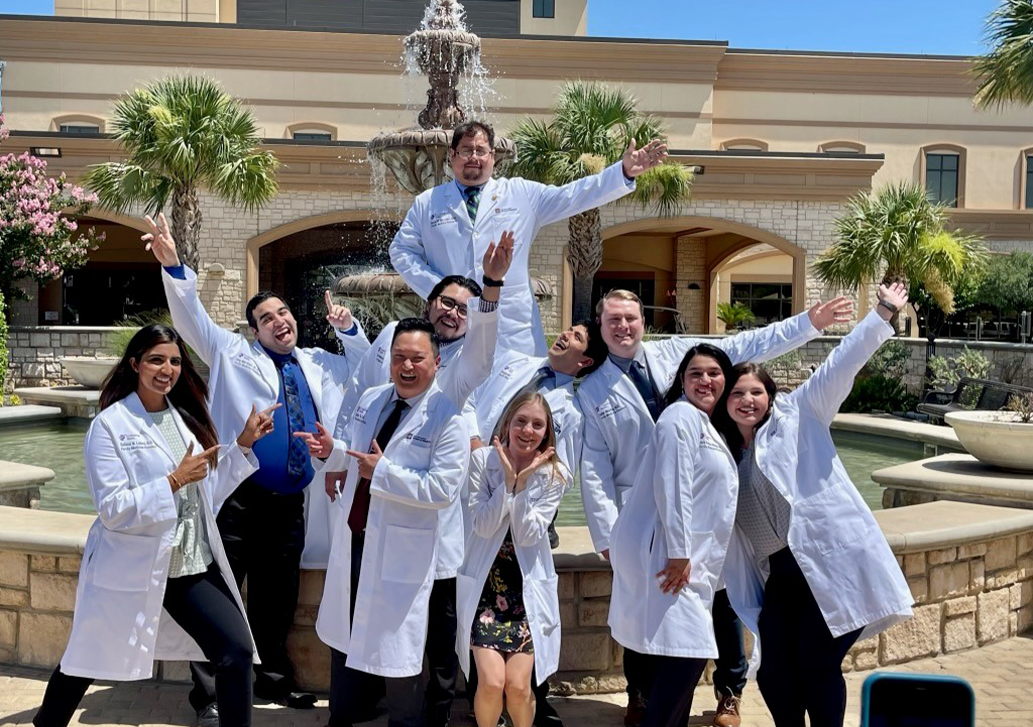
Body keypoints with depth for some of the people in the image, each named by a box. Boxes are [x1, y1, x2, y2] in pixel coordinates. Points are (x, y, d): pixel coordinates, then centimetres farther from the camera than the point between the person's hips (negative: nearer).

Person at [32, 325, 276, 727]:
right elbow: (112, 509, -17)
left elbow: (208, 489, 8)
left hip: (193, 566, 4)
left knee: (237, 651, -6)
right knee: (87, 662, 17)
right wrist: (173, 481, -23)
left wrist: (243, 443, 0)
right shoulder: (110, 425, -10)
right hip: (129, 569, -4)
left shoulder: (185, 418, 7)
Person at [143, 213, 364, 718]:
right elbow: (192, 318, -6)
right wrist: (172, 267, -21)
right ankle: (209, 693, 12)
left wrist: (348, 329, 10)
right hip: (238, 499, -4)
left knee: (277, 596, 16)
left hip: (291, 502, 4)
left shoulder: (318, 364, 16)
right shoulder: (233, 354, 4)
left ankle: (271, 677, 33)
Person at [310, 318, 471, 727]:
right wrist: (332, 451, -4)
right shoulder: (369, 400, 7)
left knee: (396, 649, 6)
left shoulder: (448, 417, -16)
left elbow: (444, 489, -24)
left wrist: (381, 472, -23)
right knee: (343, 634, 22)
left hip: (400, 550, -7)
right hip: (353, 538, 7)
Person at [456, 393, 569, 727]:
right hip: (486, 583, 0)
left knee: (518, 685, -7)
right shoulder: (482, 460, -6)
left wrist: (523, 482, -21)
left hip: (529, 587, 1)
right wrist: (508, 480, -20)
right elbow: (482, 526, -12)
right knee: (491, 681, -12)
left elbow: (528, 535, -12)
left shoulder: (554, 474, -4)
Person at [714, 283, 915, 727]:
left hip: (832, 564, -5)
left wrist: (882, 315, -15)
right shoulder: (724, 450, 14)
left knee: (818, 669, -2)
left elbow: (839, 367, -7)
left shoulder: (798, 416, 2)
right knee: (773, 673, 6)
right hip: (780, 576, 5)